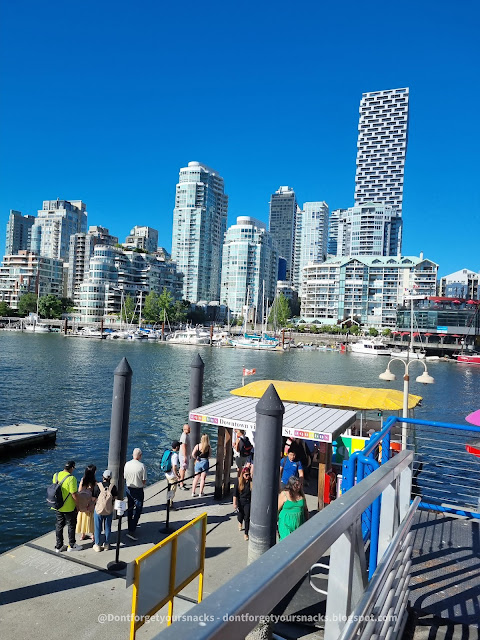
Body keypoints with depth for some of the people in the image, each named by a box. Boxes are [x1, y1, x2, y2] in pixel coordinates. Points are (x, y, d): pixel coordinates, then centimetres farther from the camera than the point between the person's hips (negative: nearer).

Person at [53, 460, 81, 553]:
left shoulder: (56, 475, -2)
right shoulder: (71, 478, -24)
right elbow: (74, 495, -22)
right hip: (69, 507, -6)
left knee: (59, 525, 19)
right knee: (71, 525, 12)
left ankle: (58, 546, 28)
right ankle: (71, 545, 24)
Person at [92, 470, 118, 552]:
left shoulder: (98, 486, -16)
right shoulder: (113, 487, -11)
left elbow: (93, 498, -11)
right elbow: (115, 498, -4)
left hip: (98, 510, -1)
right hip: (109, 511, 1)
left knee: (98, 528, 14)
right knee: (108, 528, 17)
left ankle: (97, 545, 24)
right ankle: (106, 545, 27)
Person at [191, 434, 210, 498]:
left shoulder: (197, 446, -8)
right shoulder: (208, 447, -9)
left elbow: (193, 454, -16)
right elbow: (209, 456, -1)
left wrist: (196, 459, -3)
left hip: (198, 462, 1)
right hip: (205, 462, -1)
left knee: (196, 478, 13)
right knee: (203, 479, 9)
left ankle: (193, 492, 16)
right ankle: (200, 493, 13)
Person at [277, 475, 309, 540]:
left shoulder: (301, 494, 5)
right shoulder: (284, 495, -9)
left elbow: (305, 509, 15)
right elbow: (277, 509, -3)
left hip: (299, 523, 4)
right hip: (286, 524, -3)